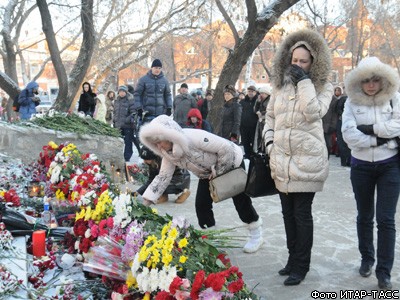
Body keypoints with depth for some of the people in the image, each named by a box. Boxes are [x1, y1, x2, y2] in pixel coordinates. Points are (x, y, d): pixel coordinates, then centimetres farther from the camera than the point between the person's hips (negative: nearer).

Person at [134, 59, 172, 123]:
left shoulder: (164, 80, 9)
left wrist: (169, 107, 5)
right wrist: (139, 108, -7)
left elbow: (167, 94, 16)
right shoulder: (143, 79, -1)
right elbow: (137, 94, 1)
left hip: (161, 113, 3)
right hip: (148, 113, -3)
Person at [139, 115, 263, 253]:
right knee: (201, 205, -3)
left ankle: (256, 235, 23)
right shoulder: (169, 153, -16)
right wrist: (146, 201, -21)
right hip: (208, 173, 6)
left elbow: (226, 148, -35)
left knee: (241, 201, 2)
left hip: (231, 162, -6)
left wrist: (218, 171, -24)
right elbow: (163, 176, -12)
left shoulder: (194, 137, -39)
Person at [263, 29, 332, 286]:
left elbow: (313, 113, -20)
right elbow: (270, 116, 19)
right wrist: (269, 141, 6)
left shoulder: (323, 87, -2)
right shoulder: (281, 84, 10)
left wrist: (304, 81, -16)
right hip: (282, 160, 5)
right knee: (288, 212, 14)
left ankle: (301, 266, 12)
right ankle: (293, 258, 30)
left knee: (302, 213, -1)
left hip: (307, 160, -5)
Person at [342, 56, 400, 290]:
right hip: (361, 165, 1)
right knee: (364, 216, 14)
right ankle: (367, 259, 32)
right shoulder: (352, 101, -1)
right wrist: (380, 138, -16)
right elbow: (349, 135, -13)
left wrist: (369, 128, -17)